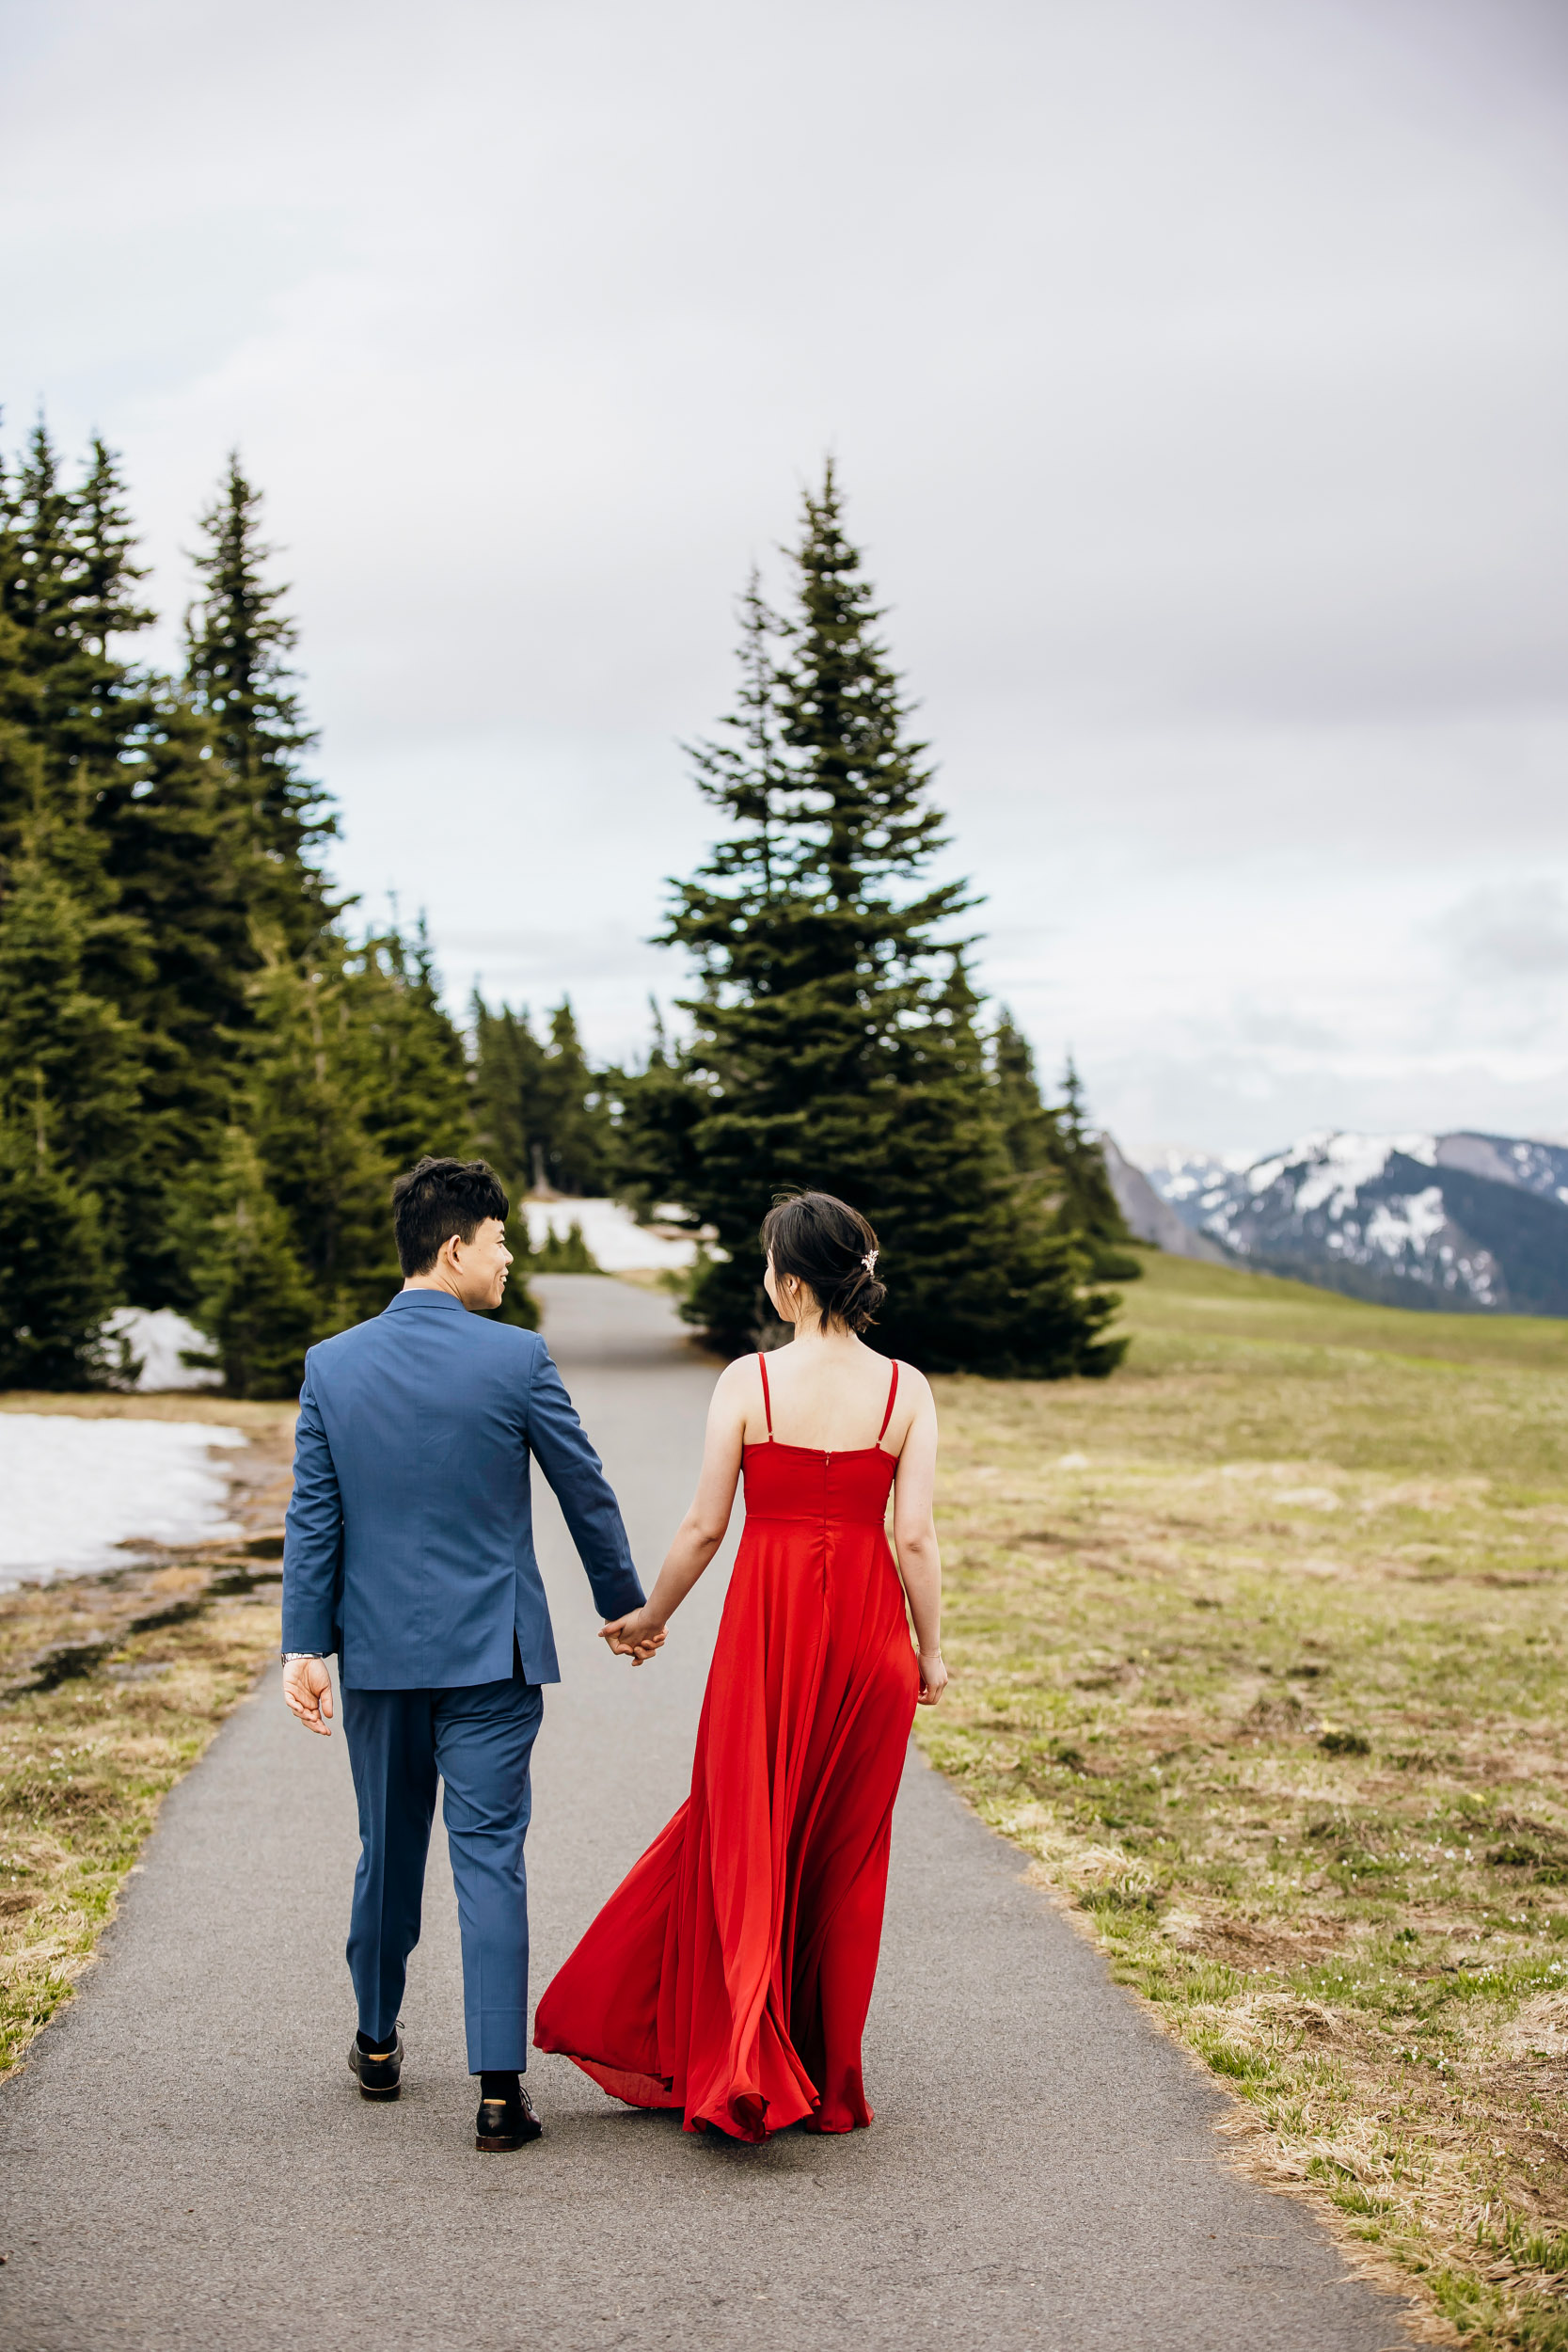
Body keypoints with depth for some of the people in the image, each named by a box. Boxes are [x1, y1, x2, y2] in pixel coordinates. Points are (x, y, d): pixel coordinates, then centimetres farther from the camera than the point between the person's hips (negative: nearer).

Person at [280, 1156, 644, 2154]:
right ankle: (499, 2088, -4)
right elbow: (587, 1491, -1)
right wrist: (625, 1603, 13)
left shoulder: (332, 1364, 0)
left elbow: (313, 1518, 0)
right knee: (489, 1857, -1)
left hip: (379, 1650, 3)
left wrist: (307, 1644, 3)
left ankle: (379, 2044, 33)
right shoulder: (516, 1358, -9)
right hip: (491, 1651, -3)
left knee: (388, 1852, 18)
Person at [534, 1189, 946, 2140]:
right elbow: (916, 1537, -6)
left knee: (743, 1834, 11)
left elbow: (705, 1527, -5)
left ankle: (742, 2067, 5)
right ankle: (829, 2078, 21)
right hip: (868, 1628, 2)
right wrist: (932, 1651, 5)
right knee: (844, 1849, 14)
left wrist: (652, 1617, 10)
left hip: (769, 1620, -2)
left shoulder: (749, 1380, -8)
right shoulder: (905, 1388, -4)